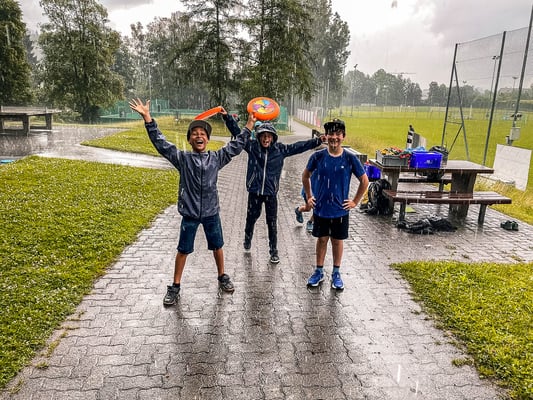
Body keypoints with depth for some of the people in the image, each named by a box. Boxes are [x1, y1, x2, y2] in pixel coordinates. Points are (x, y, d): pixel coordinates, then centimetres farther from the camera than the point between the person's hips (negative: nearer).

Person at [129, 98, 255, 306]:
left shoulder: (216, 157, 1)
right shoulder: (182, 158, -4)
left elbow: (236, 146, 6)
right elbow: (160, 142, -10)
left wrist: (250, 124, 4)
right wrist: (147, 118, -18)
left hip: (211, 212, 2)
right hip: (189, 213, -2)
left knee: (217, 246, 17)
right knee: (183, 250, 9)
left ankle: (222, 277, 40)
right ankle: (175, 287, 24)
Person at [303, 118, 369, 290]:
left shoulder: (350, 159, -10)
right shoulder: (318, 156, -7)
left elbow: (364, 181, 1)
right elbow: (305, 176, 9)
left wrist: (355, 202, -1)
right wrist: (309, 197, 6)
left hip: (340, 210, 0)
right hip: (320, 209, 1)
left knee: (337, 241, 12)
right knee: (322, 239, 13)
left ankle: (336, 274, 29)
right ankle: (319, 271, 29)